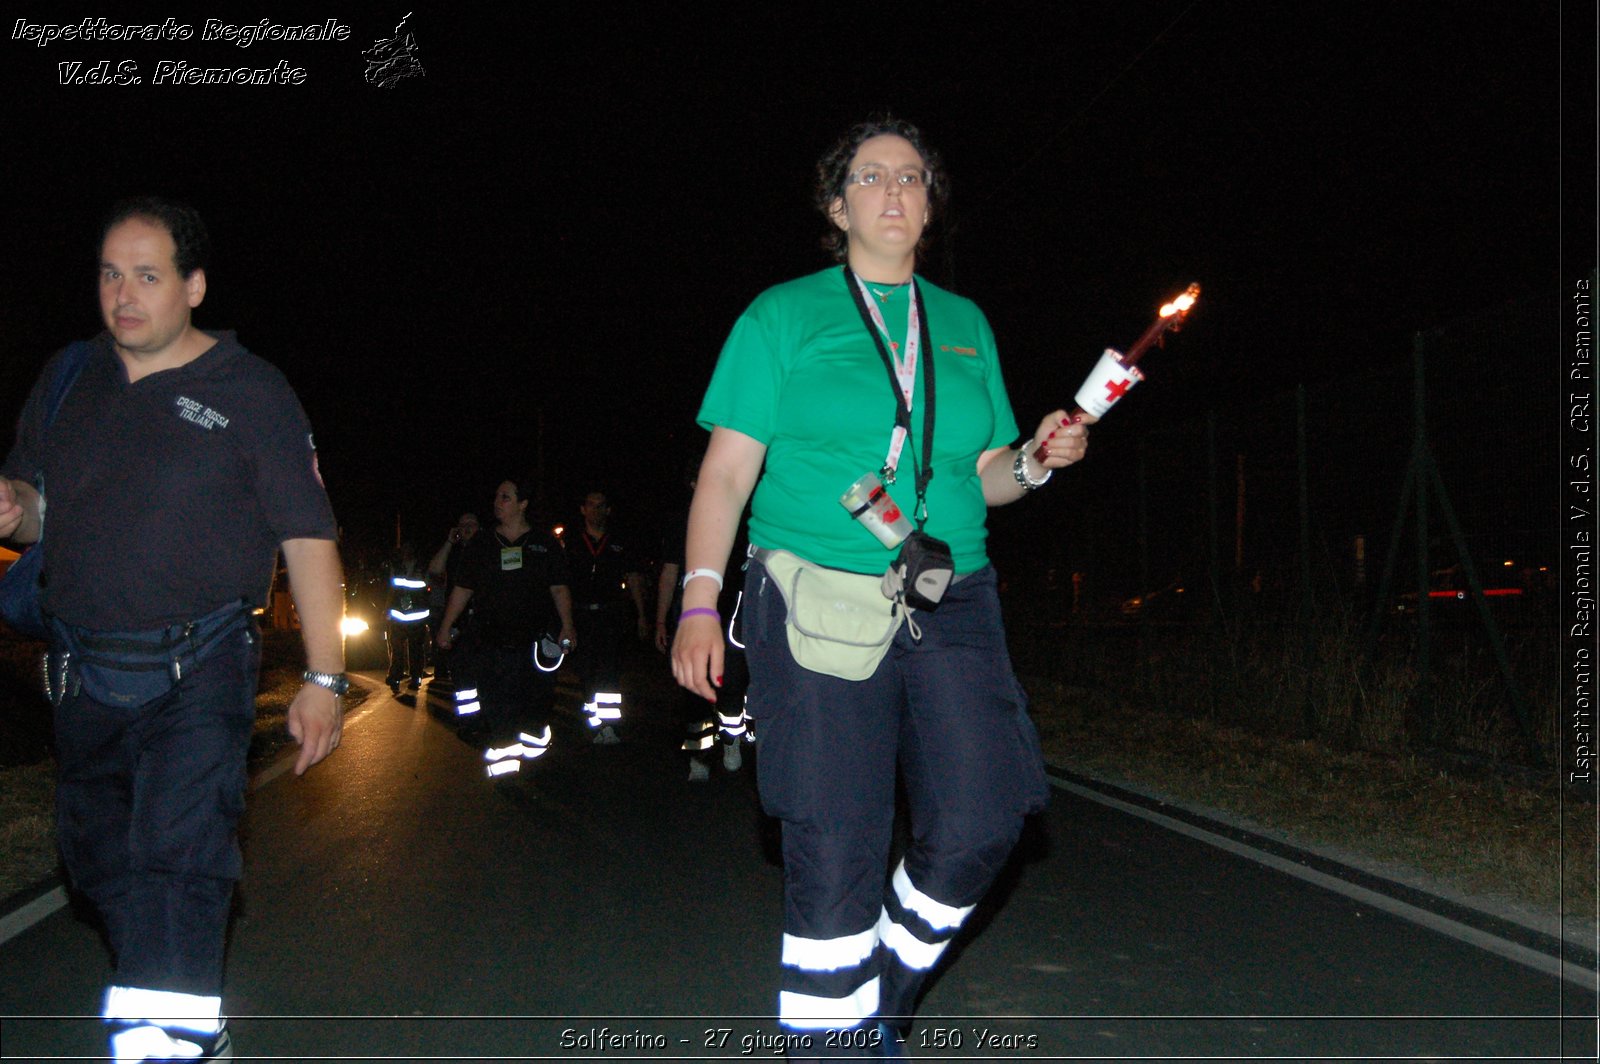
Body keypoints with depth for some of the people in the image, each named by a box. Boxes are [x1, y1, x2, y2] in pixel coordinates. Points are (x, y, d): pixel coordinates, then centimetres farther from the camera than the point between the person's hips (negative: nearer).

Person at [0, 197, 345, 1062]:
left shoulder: (250, 391, -2)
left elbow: (308, 536, -5)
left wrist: (323, 676, -10)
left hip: (199, 667, -5)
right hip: (84, 671, 6)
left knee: (177, 853, -17)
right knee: (99, 860, 13)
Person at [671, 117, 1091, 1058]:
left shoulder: (965, 325, 18)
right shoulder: (784, 315, 7)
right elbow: (727, 472, 1)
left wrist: (1034, 461, -1)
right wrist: (700, 600, -9)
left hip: (951, 607, 4)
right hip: (820, 608, -4)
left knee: (981, 823, -4)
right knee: (835, 850, -5)